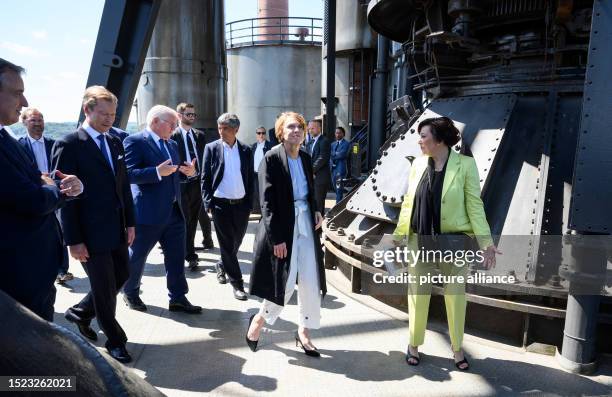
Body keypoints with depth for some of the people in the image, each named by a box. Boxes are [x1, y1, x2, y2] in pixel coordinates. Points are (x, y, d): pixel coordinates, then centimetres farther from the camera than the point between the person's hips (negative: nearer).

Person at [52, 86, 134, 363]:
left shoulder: (115, 142, 10)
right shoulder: (68, 145, -11)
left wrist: (130, 223, 10)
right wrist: (74, 241, -14)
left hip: (117, 229, 7)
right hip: (92, 232, -7)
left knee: (121, 276, 16)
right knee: (104, 288, 5)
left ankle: (79, 312, 41)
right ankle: (115, 341, 25)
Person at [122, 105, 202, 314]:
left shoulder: (172, 144, 13)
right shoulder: (135, 141, -9)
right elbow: (130, 174, -18)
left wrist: (189, 171, 0)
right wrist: (157, 172, -29)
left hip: (174, 211, 7)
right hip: (148, 212, -7)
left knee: (176, 256, 8)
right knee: (137, 255, 12)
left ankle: (178, 298, 19)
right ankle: (130, 293, 33)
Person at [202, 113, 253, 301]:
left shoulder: (245, 150, 5)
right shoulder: (211, 148, 0)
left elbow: (250, 179, 8)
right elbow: (205, 178, 0)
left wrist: (249, 204, 2)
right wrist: (208, 203, -7)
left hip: (241, 205, 3)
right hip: (221, 204, -3)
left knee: (235, 243, 15)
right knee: (227, 245, 2)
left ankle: (222, 266, 43)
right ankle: (237, 283, 12)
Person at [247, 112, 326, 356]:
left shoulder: (306, 158, 8)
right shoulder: (272, 158, -10)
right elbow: (267, 201, -13)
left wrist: (316, 211, 0)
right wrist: (277, 238, -16)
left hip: (305, 223, 6)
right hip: (282, 226, -6)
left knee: (311, 282, 6)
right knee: (285, 282, -1)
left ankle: (304, 332, 24)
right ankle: (258, 320, 27)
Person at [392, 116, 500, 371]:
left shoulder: (464, 165, -9)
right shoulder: (418, 164, 2)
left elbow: (474, 205, -7)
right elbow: (408, 203, 7)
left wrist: (486, 242, -12)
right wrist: (398, 237, 7)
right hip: (420, 240, 3)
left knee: (456, 296, 13)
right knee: (418, 294, 12)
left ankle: (457, 348, 33)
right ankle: (414, 345, 31)